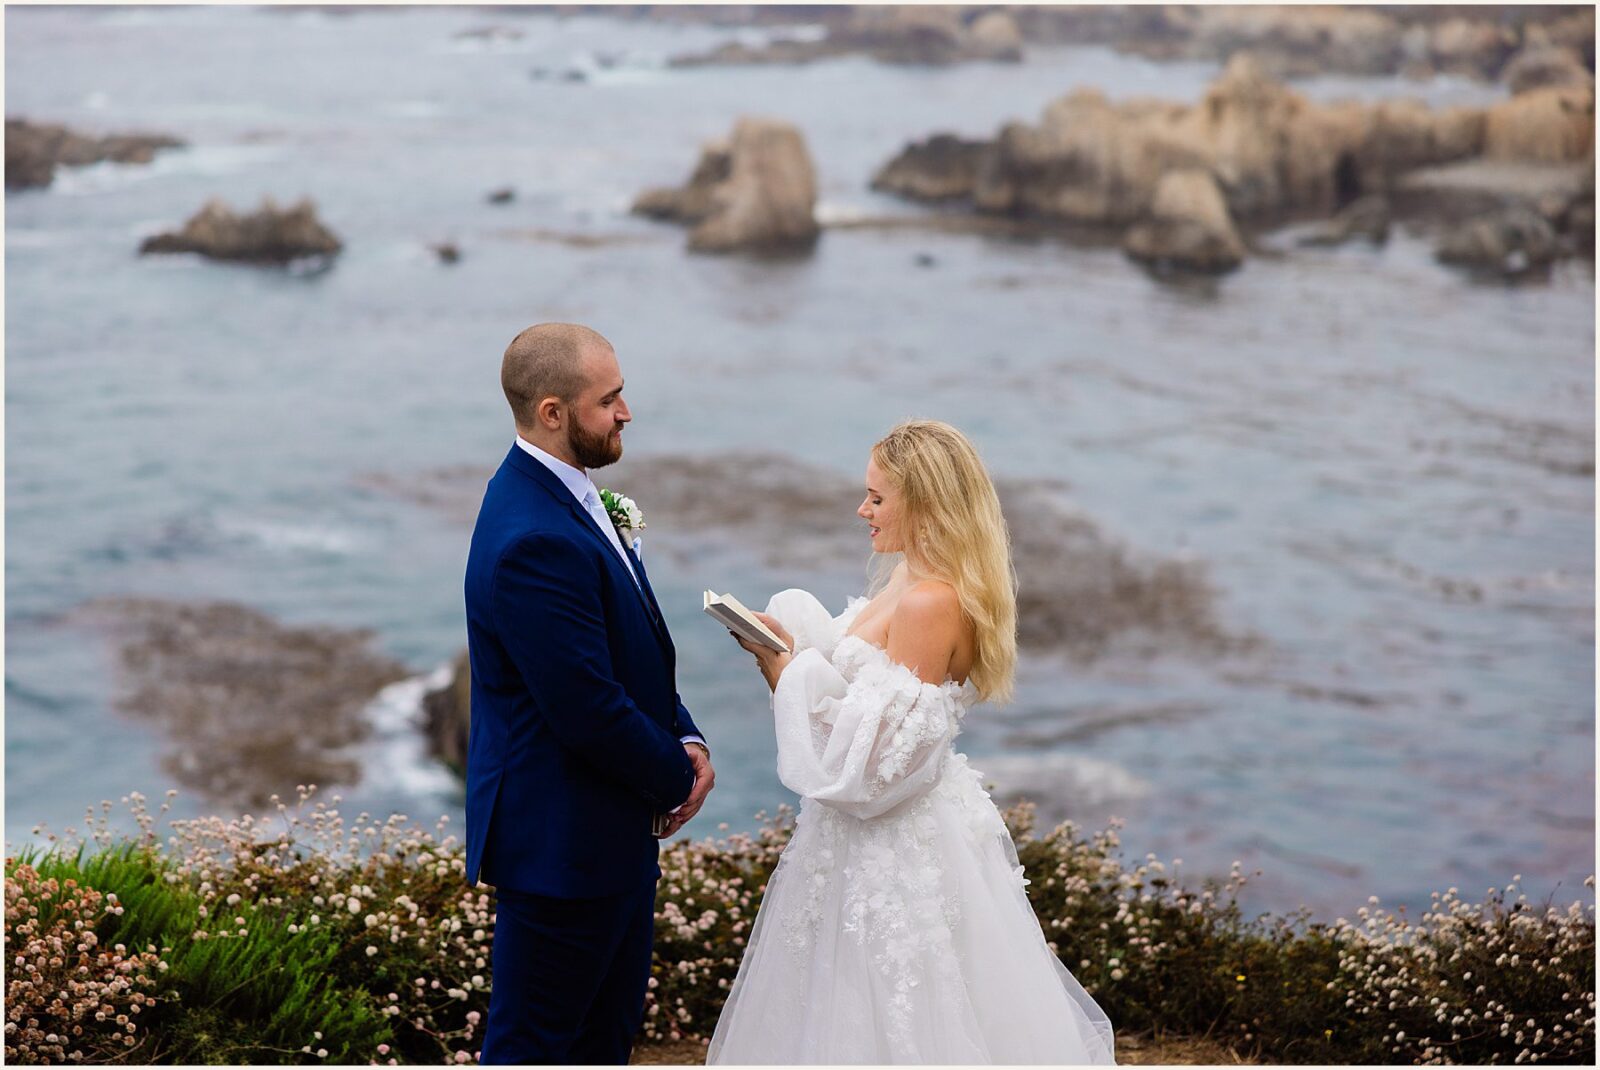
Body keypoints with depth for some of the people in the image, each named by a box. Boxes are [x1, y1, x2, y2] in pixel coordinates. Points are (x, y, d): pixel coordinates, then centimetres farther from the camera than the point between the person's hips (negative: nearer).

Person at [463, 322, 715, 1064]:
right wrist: (675, 779, -10)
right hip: (561, 840, -10)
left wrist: (683, 737, -2)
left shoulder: (564, 495, 6)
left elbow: (633, 652, 14)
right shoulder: (534, 541, -27)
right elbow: (587, 711, -27)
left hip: (616, 832, 10)